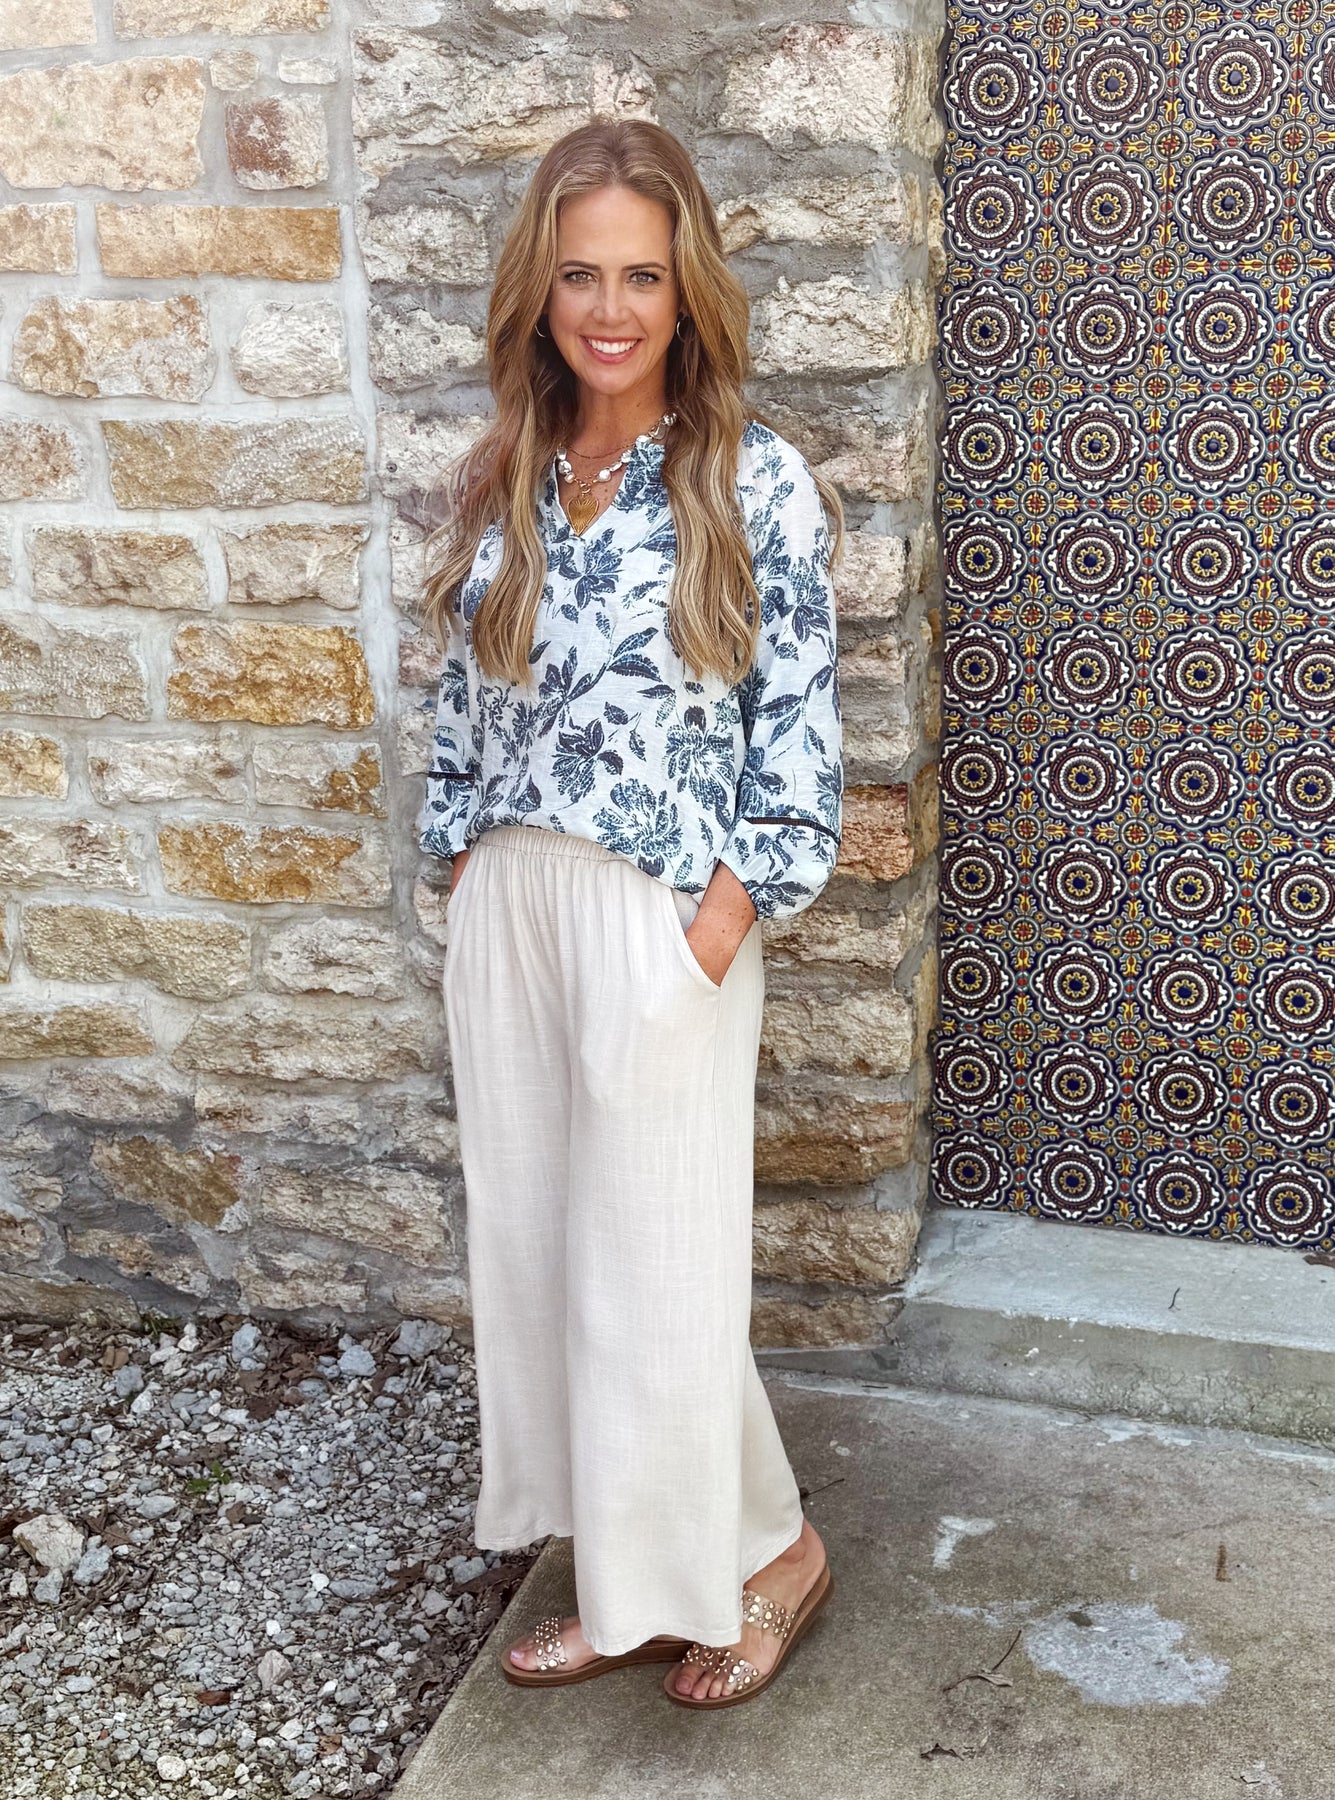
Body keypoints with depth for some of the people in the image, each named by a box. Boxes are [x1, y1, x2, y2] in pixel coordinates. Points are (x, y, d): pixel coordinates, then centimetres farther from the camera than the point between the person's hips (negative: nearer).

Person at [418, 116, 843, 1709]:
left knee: (655, 1271, 2)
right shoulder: (491, 486, 6)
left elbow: (799, 727, -7)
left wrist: (726, 915, -12)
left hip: (664, 921, -5)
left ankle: (767, 1552, 28)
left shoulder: (757, 484, -8)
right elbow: (463, 705, 12)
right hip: (504, 910, 6)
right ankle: (625, 1583, 31)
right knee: (536, 1249, 12)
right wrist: (473, 879, 6)